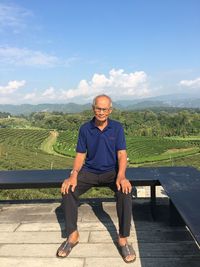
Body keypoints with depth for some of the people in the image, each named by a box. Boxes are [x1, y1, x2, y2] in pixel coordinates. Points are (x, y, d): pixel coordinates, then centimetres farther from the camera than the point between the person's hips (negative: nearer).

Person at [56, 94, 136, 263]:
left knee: (125, 192, -32)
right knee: (68, 190, -22)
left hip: (111, 171, -1)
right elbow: (80, 155, -1)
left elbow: (122, 154, -12)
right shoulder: (85, 128, -2)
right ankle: (73, 235, -6)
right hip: (89, 171, 2)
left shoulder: (117, 127, -6)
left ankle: (123, 239, -17)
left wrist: (121, 176, -30)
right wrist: (74, 175, -19)